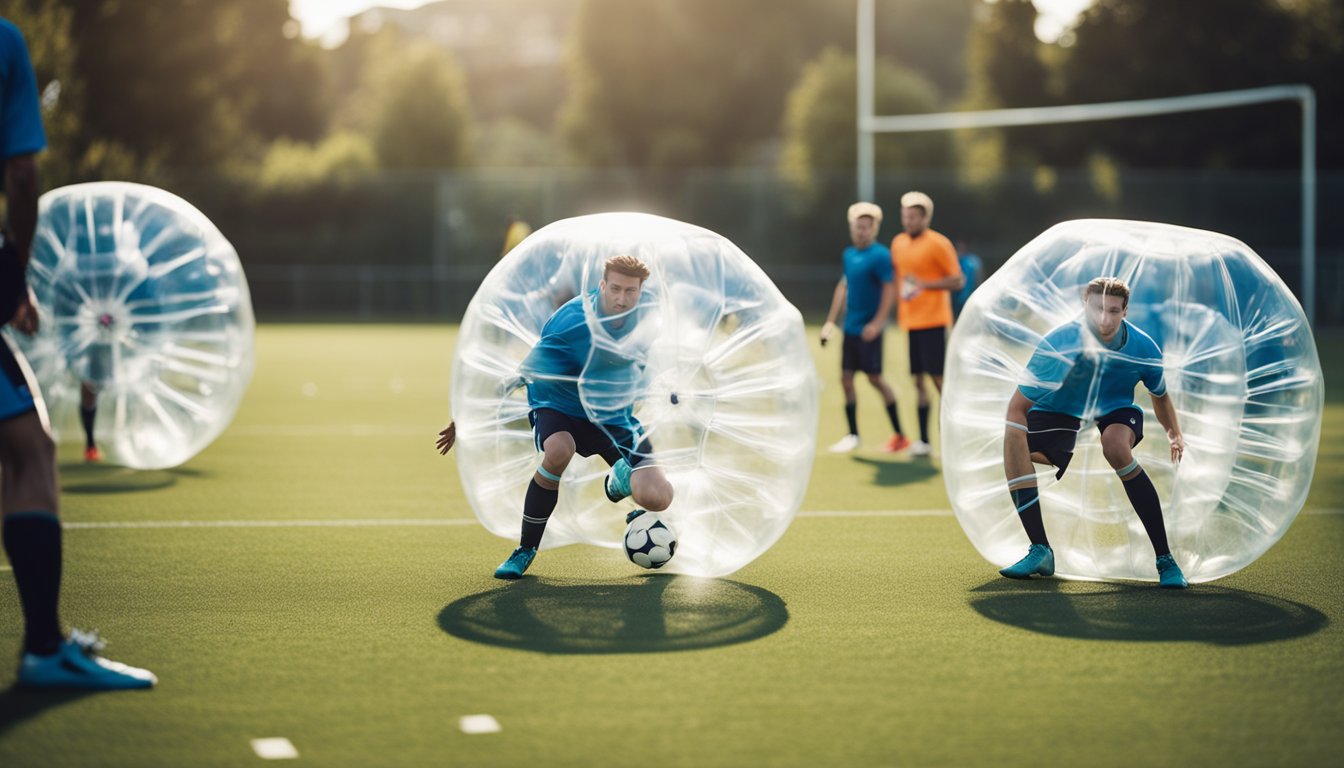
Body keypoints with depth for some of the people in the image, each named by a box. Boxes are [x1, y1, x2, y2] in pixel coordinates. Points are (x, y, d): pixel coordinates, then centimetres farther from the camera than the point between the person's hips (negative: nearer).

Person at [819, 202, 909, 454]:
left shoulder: (880, 255, -12)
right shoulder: (849, 254, 11)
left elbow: (890, 290, -17)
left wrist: (877, 323, -22)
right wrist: (831, 321, 17)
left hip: (868, 329, -7)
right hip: (850, 327, 7)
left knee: (875, 378, -3)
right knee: (846, 378, 6)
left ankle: (900, 435, 7)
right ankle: (852, 435, 16)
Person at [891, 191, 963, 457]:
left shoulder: (938, 244, -9)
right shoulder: (898, 243, 12)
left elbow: (958, 281, -10)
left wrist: (924, 284, -18)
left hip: (933, 321, -6)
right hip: (910, 322, 6)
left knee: (938, 376, -8)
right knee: (919, 380, 7)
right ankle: (924, 440, 11)